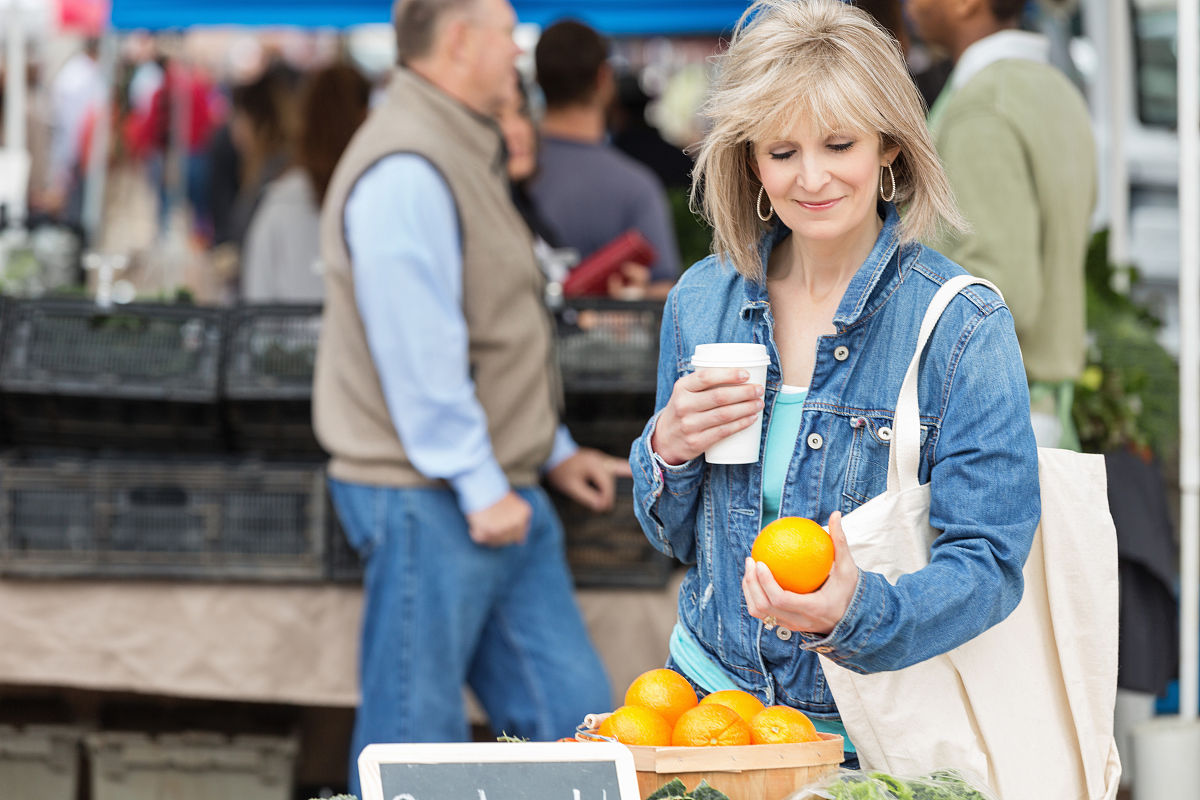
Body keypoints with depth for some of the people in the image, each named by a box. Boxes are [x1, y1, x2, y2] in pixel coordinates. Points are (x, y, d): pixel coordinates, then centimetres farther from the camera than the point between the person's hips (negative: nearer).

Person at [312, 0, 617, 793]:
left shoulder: (467, 155, 18)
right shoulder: (407, 170, -17)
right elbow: (418, 350, -21)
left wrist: (554, 451, 21)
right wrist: (479, 485, -20)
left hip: (500, 495, 10)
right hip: (430, 499, -10)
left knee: (570, 713, 8)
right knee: (414, 736, -2)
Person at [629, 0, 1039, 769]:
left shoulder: (962, 327, -8)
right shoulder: (701, 301, 6)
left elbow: (990, 566, -12)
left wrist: (857, 614, -31)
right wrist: (668, 452, -5)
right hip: (708, 697, 4)